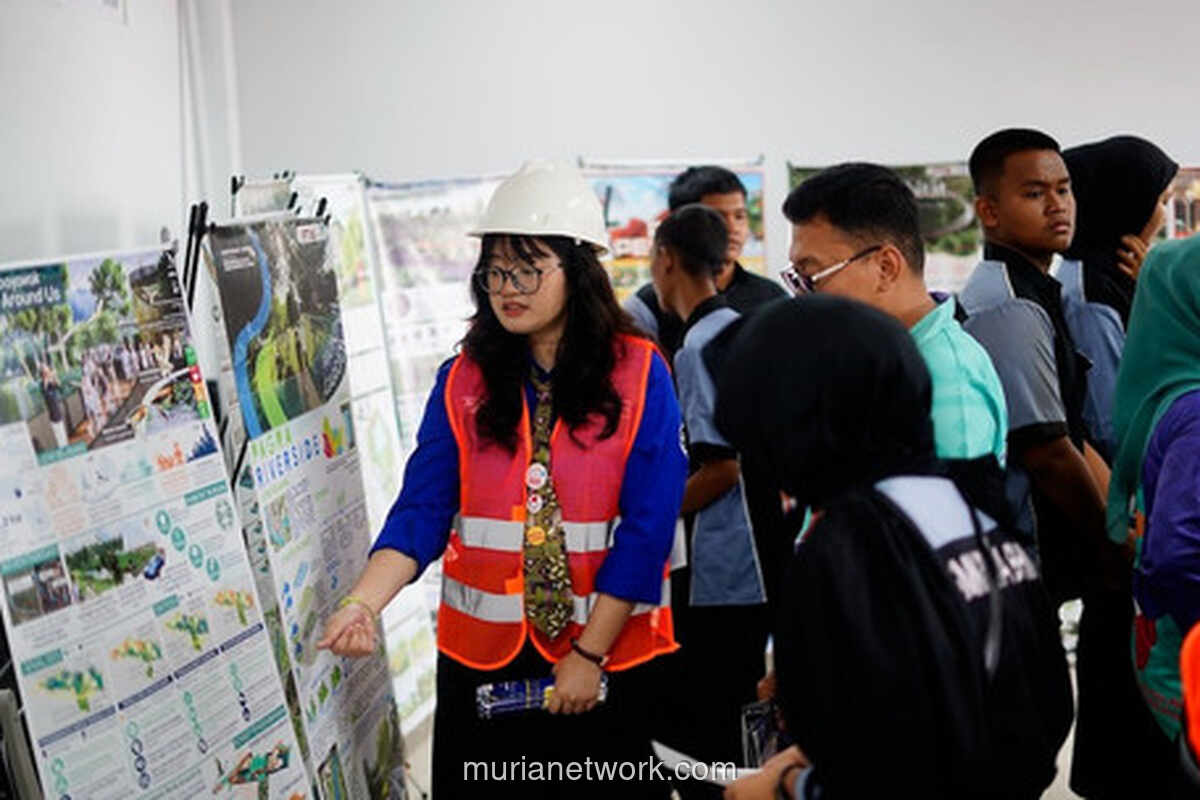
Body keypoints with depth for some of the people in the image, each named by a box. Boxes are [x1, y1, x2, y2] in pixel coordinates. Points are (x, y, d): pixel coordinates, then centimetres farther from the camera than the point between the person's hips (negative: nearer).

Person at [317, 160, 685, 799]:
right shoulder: (463, 380, 0)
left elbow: (647, 526, -11)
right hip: (485, 653, 2)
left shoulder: (639, 375, -8)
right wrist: (364, 601, -25)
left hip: (609, 652, -2)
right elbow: (422, 509, -8)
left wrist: (589, 654, -14)